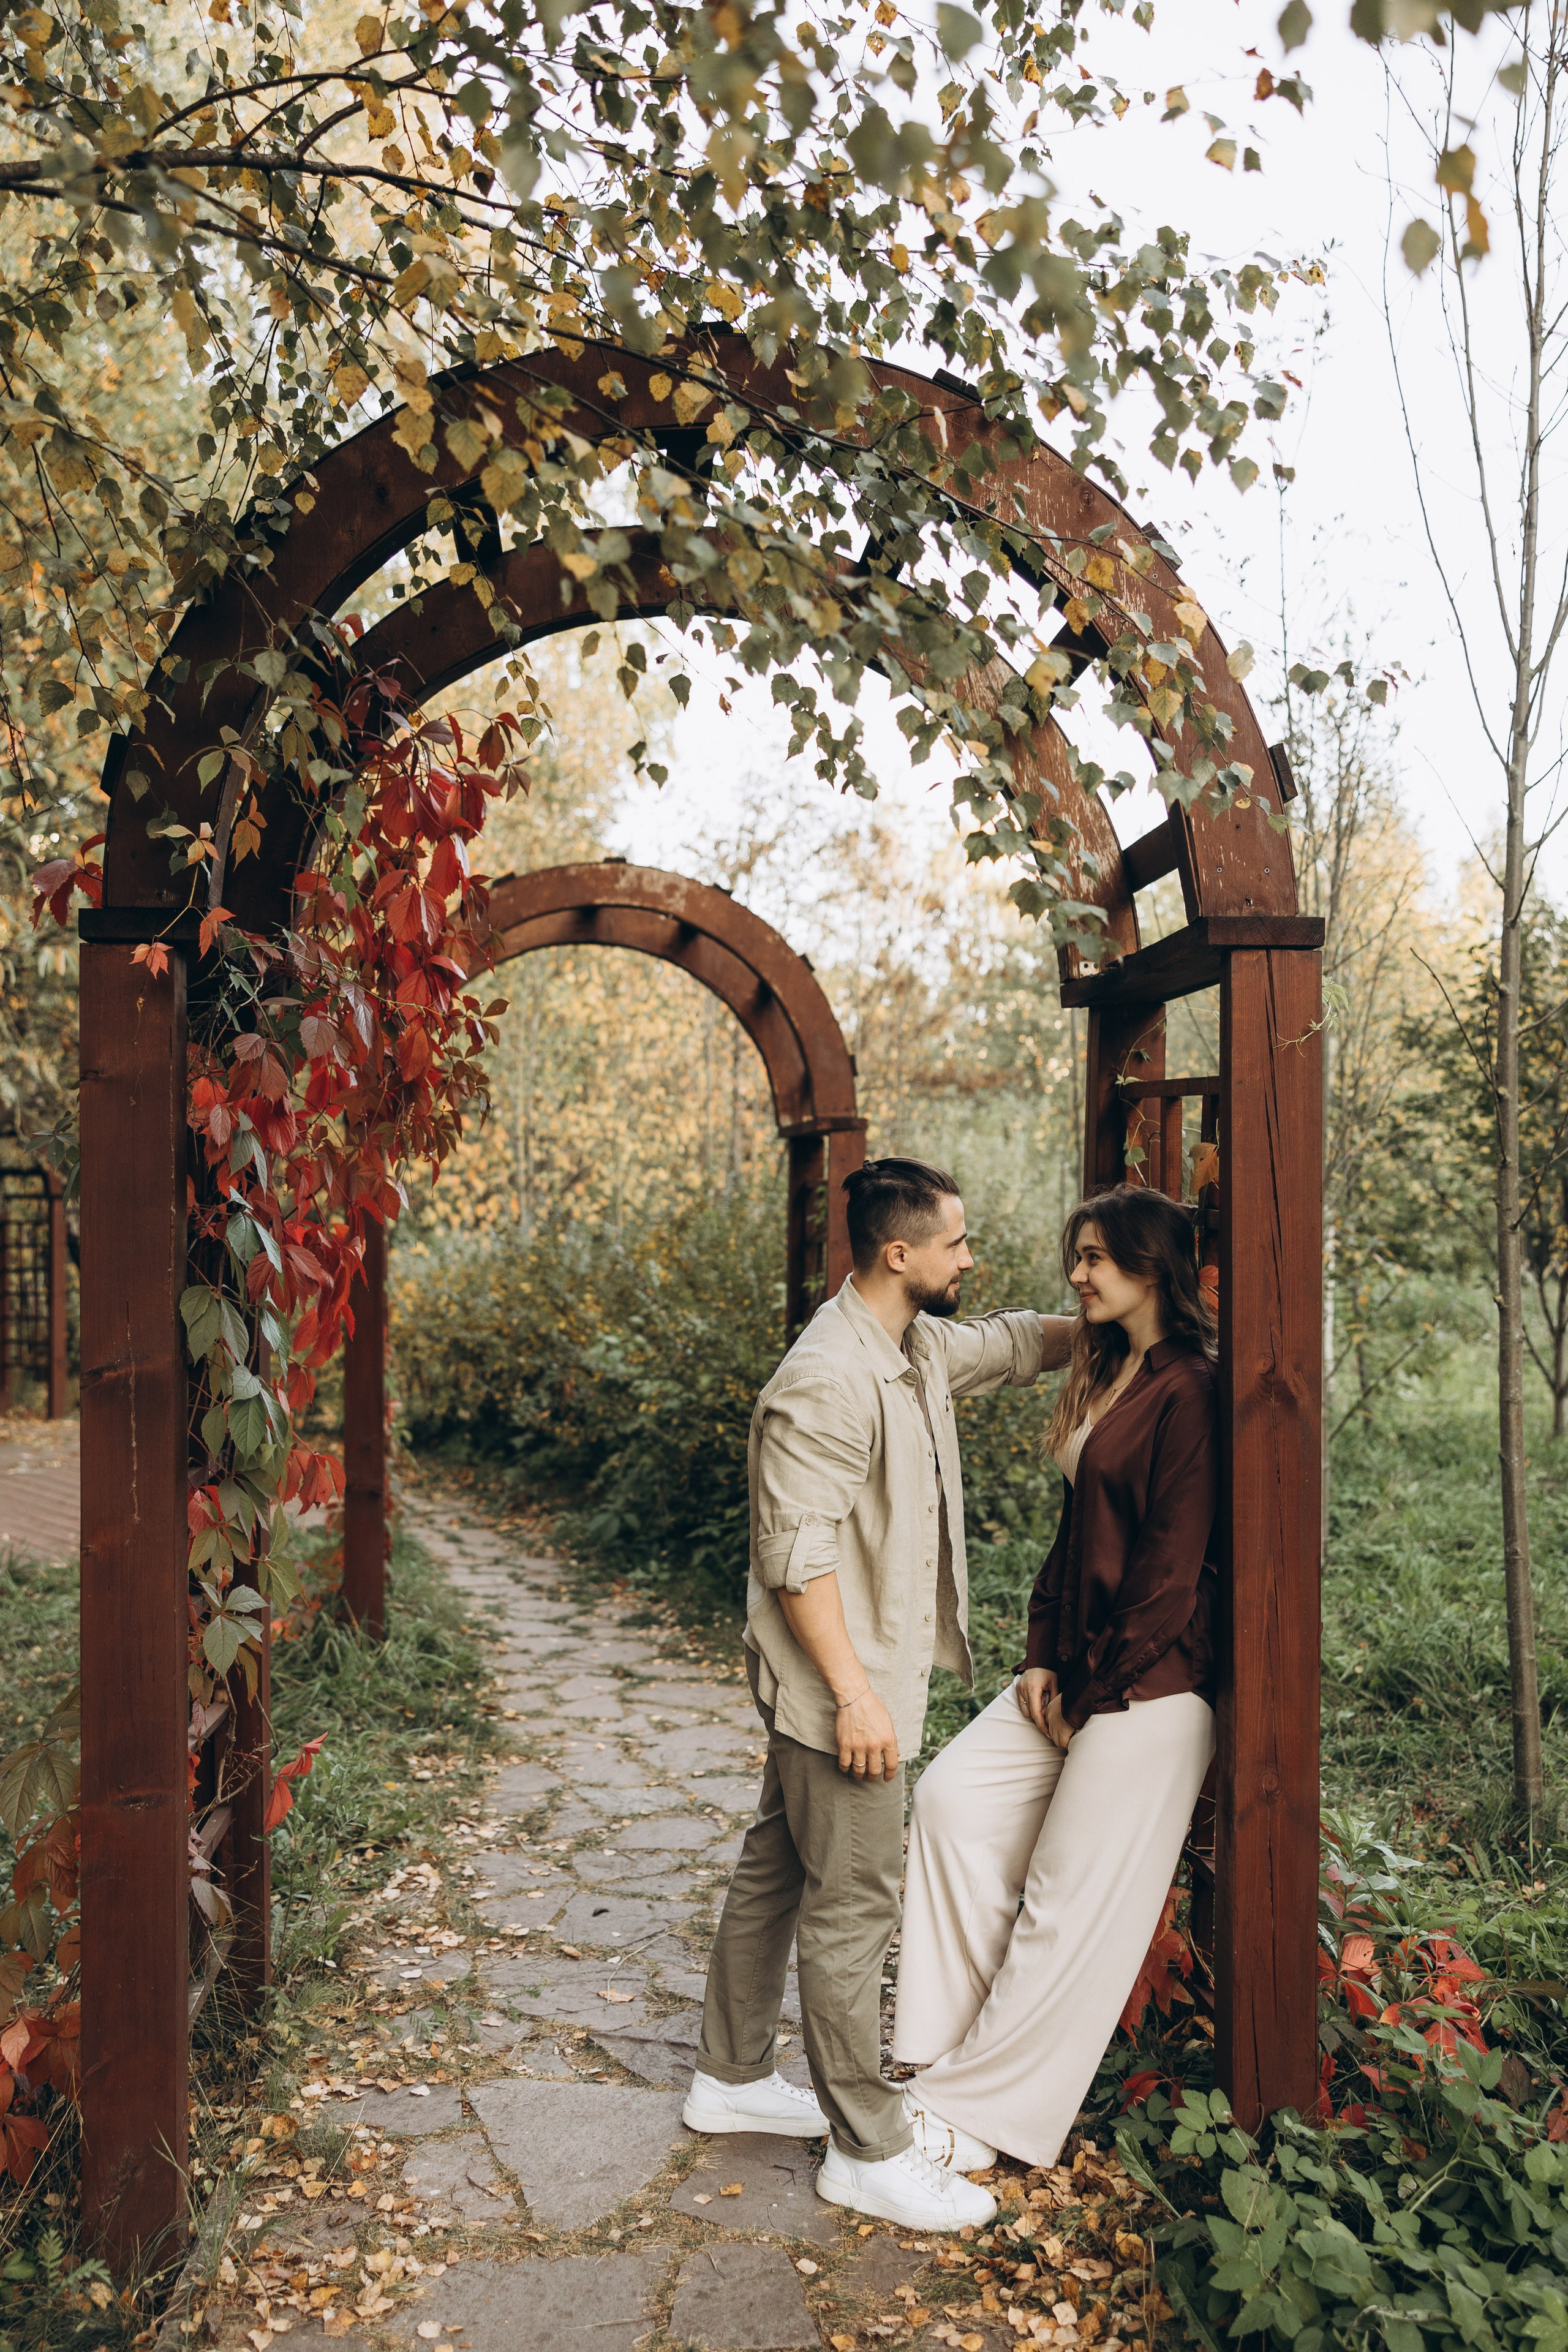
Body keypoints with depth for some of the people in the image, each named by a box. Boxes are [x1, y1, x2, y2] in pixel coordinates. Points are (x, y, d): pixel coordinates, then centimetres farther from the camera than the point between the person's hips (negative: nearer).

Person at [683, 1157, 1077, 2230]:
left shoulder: (921, 1346, 5)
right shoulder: (828, 1382, -24)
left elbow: (1009, 1343, 25)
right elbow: (798, 1554, -25)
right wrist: (854, 1693, -24)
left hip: (870, 1675, 10)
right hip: (839, 1686, -10)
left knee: (776, 1874, 20)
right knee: (853, 1906, 2)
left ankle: (734, 2076, 36)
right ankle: (871, 2149, 16)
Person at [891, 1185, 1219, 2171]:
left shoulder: (1187, 1394, -17)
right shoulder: (1106, 1377, 12)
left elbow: (1171, 1572, -18)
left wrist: (1091, 1698, -11)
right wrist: (1044, 1659, 5)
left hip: (1149, 1685, -9)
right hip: (1078, 1671, 9)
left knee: (1072, 1904, 1)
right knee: (956, 1798, 3)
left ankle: (983, 2111, 14)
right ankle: (955, 2047, 13)